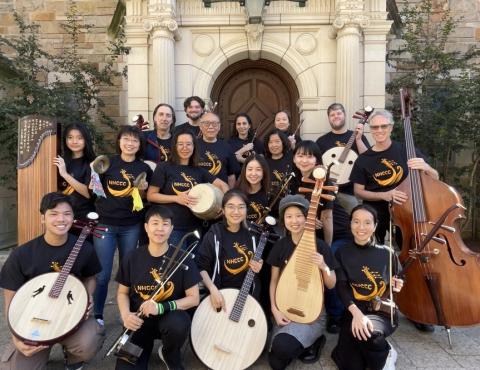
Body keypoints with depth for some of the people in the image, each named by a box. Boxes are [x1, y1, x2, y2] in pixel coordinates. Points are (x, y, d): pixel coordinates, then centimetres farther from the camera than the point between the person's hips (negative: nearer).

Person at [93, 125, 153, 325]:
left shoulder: (144, 169, 2)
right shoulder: (108, 162, -2)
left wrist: (142, 190, -11)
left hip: (131, 227, 2)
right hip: (105, 223, -1)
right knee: (102, 274, 0)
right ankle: (96, 315, 22)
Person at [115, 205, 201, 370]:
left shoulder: (182, 258, -10)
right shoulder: (133, 258, -4)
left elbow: (194, 298, -10)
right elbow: (122, 292, 7)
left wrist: (162, 307, -23)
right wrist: (126, 315, -14)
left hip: (169, 316, -1)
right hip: (139, 319, 1)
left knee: (178, 325, -36)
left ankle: (170, 357, 1)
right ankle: (147, 342, 15)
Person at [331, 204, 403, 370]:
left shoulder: (387, 253, 4)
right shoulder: (342, 254, 2)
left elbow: (398, 284, 19)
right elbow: (341, 287, -9)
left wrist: (397, 286, -6)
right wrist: (356, 312, -26)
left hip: (383, 312, -1)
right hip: (354, 311, 1)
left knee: (367, 334, -35)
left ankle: (384, 355, -1)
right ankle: (372, 348, 15)